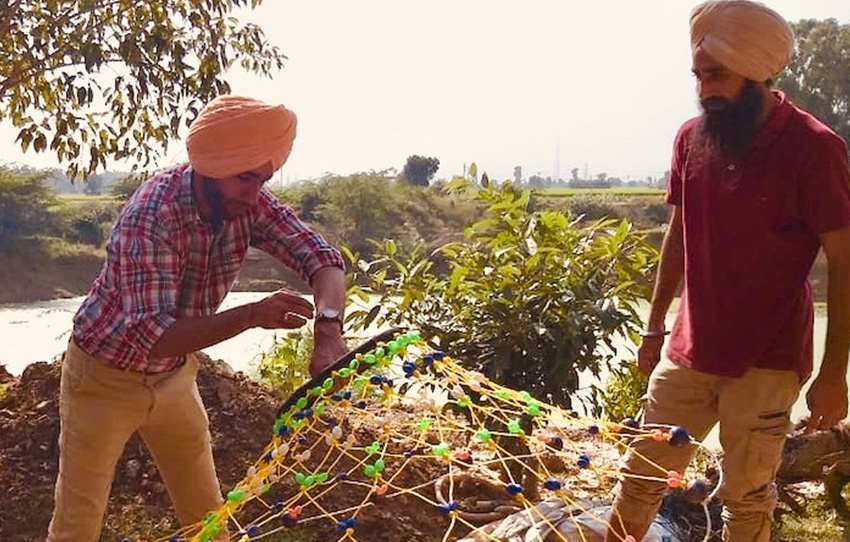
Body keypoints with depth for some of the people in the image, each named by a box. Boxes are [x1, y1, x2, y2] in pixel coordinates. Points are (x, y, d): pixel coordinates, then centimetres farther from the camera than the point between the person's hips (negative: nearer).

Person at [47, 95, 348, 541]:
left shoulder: (249, 204, -15)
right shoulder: (150, 215, -32)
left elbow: (322, 258, -18)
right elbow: (151, 336, -37)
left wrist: (328, 327, -38)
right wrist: (254, 315, -46)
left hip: (174, 376, 5)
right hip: (104, 376, -5)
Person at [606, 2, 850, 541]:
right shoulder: (693, 137, 2)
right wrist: (655, 326, 15)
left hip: (767, 361, -4)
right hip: (690, 350, 5)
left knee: (747, 496, 5)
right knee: (642, 472, 10)